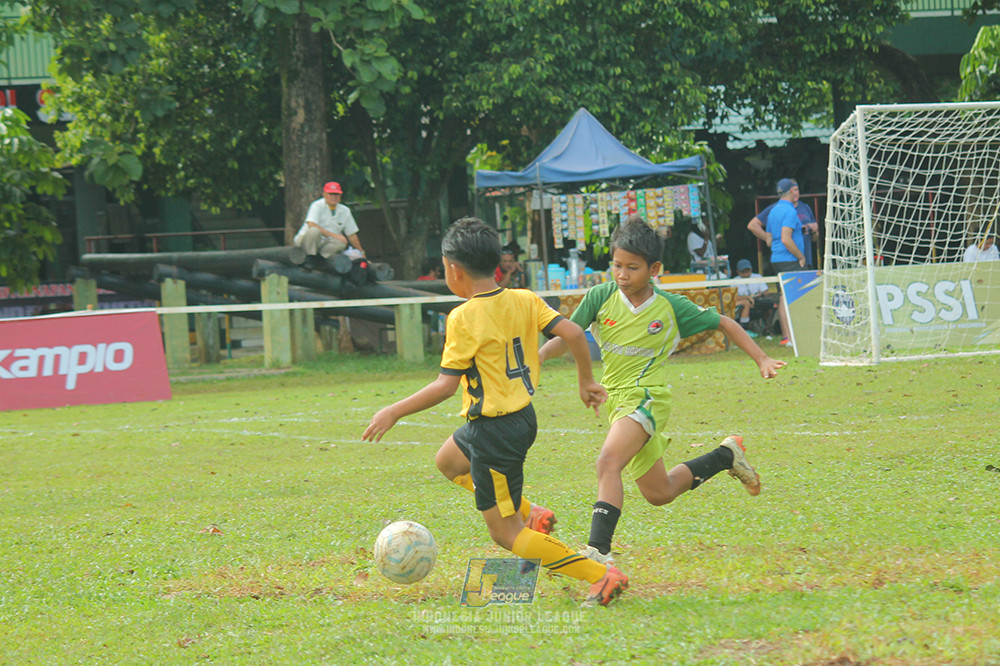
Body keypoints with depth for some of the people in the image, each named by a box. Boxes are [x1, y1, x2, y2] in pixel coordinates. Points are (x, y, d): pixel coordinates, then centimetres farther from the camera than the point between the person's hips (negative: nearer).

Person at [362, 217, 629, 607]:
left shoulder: (464, 318, -18)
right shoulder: (524, 301, 1)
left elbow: (446, 385, -20)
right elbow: (572, 333, -5)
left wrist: (393, 413, -11)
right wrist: (586, 381, 10)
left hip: (494, 431, -8)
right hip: (523, 416, 8)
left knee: (505, 534, 0)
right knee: (447, 460, 32)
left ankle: (600, 575, -8)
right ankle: (530, 514, 23)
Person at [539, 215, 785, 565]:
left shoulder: (671, 307, -7)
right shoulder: (600, 297, -3)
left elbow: (723, 323, 6)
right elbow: (568, 337, -5)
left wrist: (762, 360, 3)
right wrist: (540, 354, -25)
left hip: (648, 397, -5)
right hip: (618, 401, 5)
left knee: (608, 461, -32)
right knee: (659, 494, 17)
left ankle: (598, 549, -38)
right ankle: (726, 456, 41)